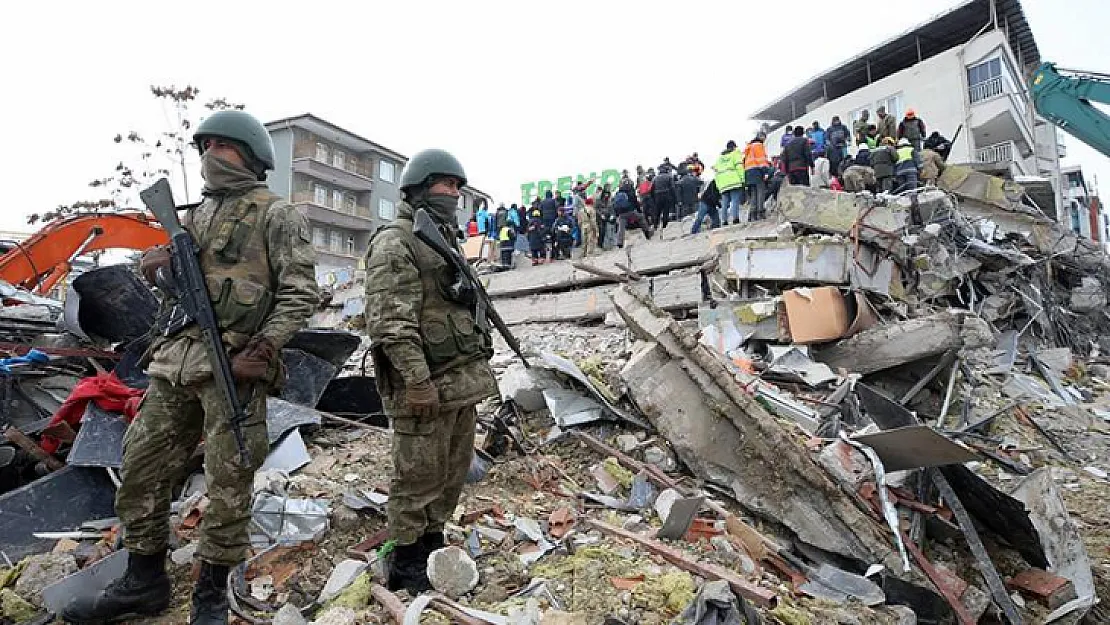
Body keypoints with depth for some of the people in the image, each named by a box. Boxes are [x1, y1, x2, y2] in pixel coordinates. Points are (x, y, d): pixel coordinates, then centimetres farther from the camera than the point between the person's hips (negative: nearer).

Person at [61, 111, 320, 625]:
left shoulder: (277, 216, -2)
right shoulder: (196, 215, 19)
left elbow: (300, 293, -10)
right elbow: (156, 271, 26)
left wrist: (260, 352, -18)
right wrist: (158, 261, 0)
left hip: (234, 366, -7)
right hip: (176, 361, 7)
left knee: (228, 484, 0)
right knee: (142, 469, 12)